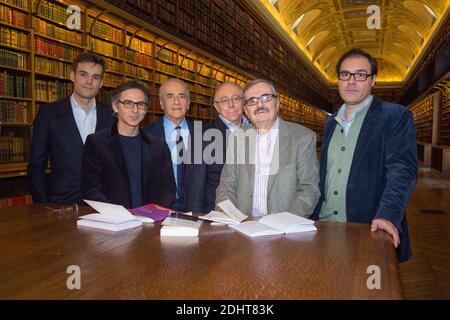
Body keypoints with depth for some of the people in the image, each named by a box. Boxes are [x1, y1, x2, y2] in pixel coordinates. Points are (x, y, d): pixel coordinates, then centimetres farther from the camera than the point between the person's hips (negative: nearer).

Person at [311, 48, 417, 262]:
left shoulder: (396, 117, -3)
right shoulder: (330, 123, 14)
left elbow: (402, 169, -14)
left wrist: (388, 214, -28)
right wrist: (312, 218, 7)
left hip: (369, 230, -4)